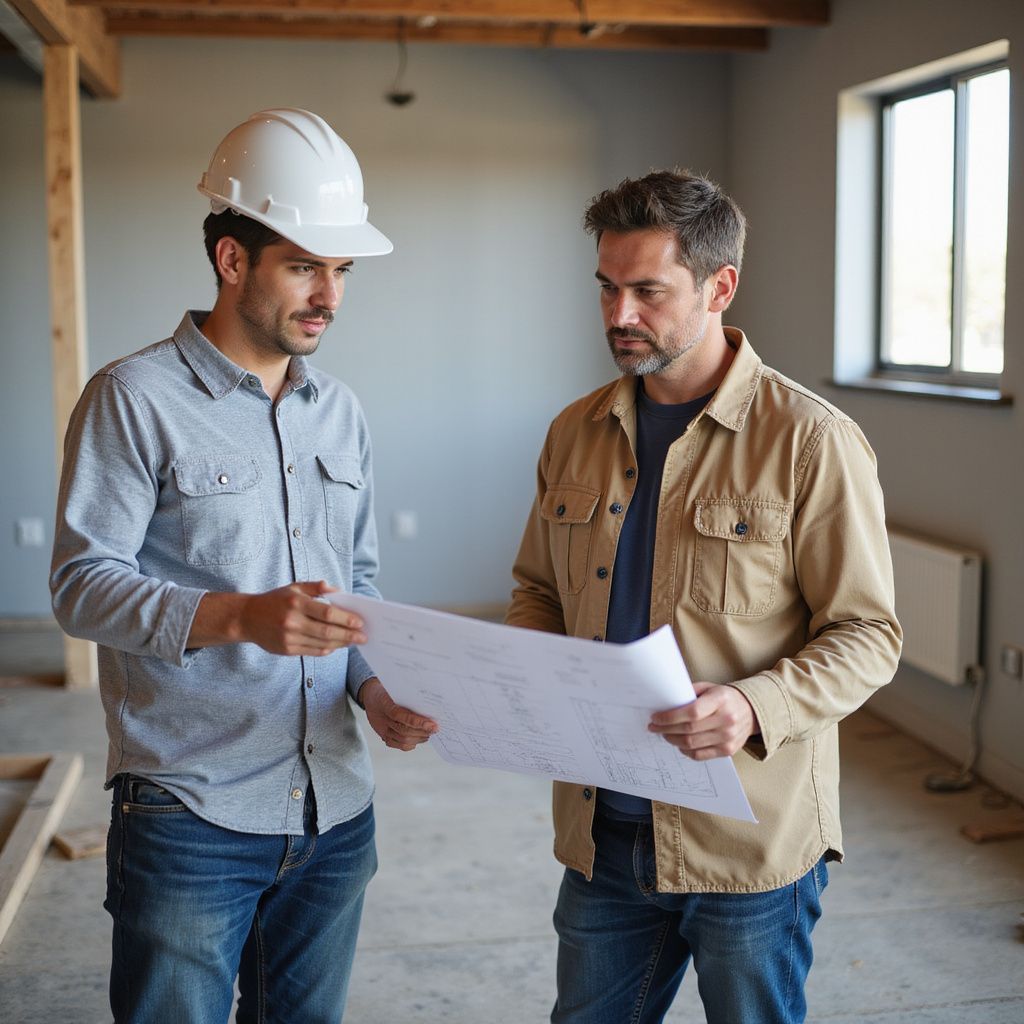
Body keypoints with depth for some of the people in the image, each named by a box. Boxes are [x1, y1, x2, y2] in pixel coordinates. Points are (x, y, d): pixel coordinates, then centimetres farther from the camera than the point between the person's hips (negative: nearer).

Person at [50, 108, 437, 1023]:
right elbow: (82, 584, -12)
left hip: (335, 814, 6)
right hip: (189, 815, -5)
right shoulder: (135, 399, -7)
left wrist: (376, 688, -2)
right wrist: (240, 617, -26)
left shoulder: (341, 413, 13)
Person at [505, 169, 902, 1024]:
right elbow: (539, 589, 16)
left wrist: (756, 707, -27)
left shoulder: (812, 442, -11)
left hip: (752, 837, -4)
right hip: (601, 830, 5)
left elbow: (867, 636, -10)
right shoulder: (576, 434, 6)